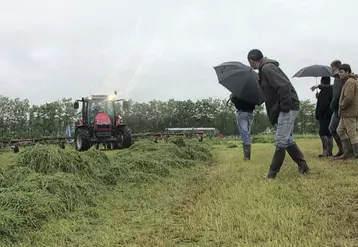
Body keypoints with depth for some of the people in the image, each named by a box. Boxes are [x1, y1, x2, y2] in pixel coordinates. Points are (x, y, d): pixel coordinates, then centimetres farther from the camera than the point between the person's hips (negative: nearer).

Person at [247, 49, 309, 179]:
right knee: (287, 140, 15)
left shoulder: (267, 68, -15)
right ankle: (302, 166, 22)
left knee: (280, 141, -5)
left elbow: (284, 86, -25)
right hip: (286, 108, 10)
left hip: (288, 108, -10)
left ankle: (273, 172, 0)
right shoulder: (265, 68, 16)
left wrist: (285, 107, -21)